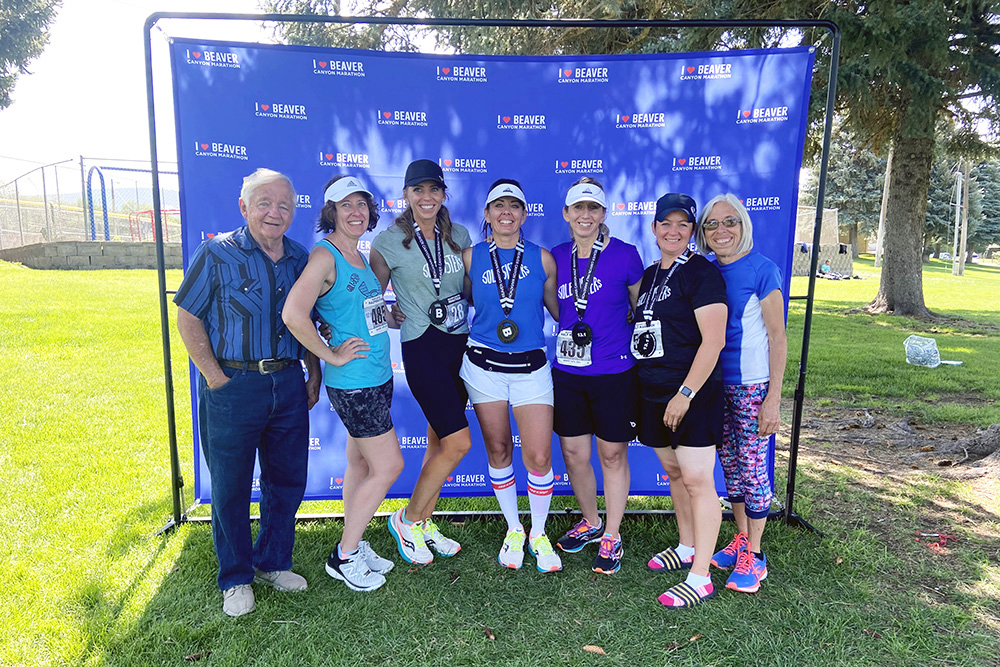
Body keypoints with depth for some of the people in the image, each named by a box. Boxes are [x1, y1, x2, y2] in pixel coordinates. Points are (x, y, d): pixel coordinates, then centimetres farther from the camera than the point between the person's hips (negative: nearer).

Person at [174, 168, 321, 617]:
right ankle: (236, 579, 27)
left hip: (288, 385, 4)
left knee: (288, 480, 13)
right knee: (230, 487, 8)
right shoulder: (217, 254, -6)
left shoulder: (300, 260, 7)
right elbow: (187, 318, -5)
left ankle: (272, 563, 34)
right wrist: (215, 377, -10)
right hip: (232, 387, -4)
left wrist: (314, 375, 12)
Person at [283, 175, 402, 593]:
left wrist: (391, 317, 13)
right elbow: (293, 315, -27)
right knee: (388, 466, -2)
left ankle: (354, 547, 31)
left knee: (361, 464, 16)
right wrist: (333, 356, -19)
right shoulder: (324, 256, -15)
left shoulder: (360, 257, 11)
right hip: (353, 384, -8)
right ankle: (344, 557, 15)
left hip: (376, 378, 8)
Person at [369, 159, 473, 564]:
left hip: (460, 344, 5)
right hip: (422, 347, -5)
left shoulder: (459, 236, 9)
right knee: (458, 442, -10)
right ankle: (407, 520, 10)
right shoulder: (389, 241, -3)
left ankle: (425, 523, 28)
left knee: (439, 440, 11)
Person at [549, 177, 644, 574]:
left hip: (614, 373, -3)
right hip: (567, 371, 4)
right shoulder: (556, 257, 3)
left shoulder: (625, 255, -6)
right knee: (573, 454, 12)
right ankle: (590, 522, 37)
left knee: (612, 455, 9)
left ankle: (612, 537, 27)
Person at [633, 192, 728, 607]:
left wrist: (685, 393, -19)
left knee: (697, 480, -5)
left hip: (692, 392, -8)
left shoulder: (701, 273, -10)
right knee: (674, 472, 17)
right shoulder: (650, 275, 15)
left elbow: (713, 341, -17)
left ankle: (700, 577, 3)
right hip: (653, 392, 8)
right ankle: (686, 547, 34)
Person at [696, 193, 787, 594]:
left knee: (752, 469, 2)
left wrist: (773, 399, -14)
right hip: (716, 384, 6)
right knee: (729, 464, 15)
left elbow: (778, 338, -11)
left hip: (752, 385, -6)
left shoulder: (762, 270, -11)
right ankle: (740, 539, 32)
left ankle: (754, 556, 18)